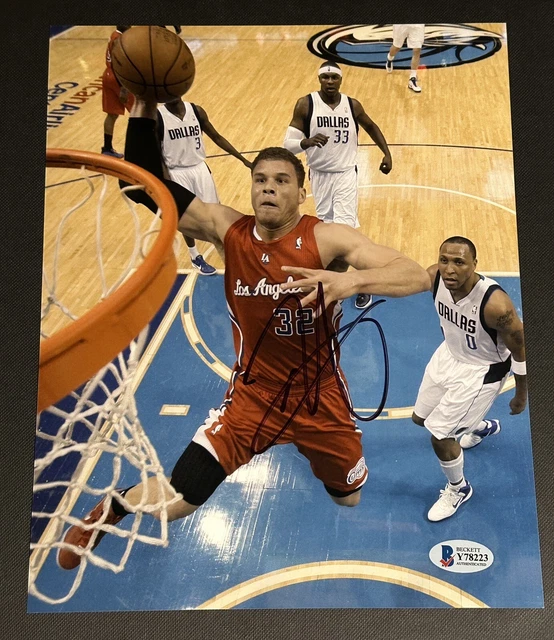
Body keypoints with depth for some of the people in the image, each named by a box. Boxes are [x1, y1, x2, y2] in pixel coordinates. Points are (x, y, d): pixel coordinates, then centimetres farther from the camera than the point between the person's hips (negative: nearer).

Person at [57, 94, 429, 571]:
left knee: (350, 499, 22)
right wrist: (144, 110, -26)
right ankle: (114, 505, 29)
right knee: (175, 502, -7)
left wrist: (353, 280, -49)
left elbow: (417, 275, -31)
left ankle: (310, 449, 57)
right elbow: (146, 186, -13)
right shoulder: (228, 231, -13)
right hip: (254, 393, 0)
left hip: (321, 396, 0)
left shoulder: (326, 239, -21)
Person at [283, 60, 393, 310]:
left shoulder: (352, 105, -4)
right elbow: (288, 143, -13)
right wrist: (306, 142, -34)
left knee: (345, 228, -10)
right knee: (326, 223, 14)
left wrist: (387, 154, 9)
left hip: (345, 173, -1)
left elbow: (371, 127, 16)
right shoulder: (305, 104, -10)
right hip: (319, 174, 1)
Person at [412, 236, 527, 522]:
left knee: (440, 436, -4)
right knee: (421, 418, 23)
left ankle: (458, 489, 30)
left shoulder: (495, 303, -37)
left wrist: (521, 396, -7)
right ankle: (482, 426, 54)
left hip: (481, 371, -7)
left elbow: (522, 352, -22)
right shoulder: (434, 277, -24)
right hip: (449, 354, 7)